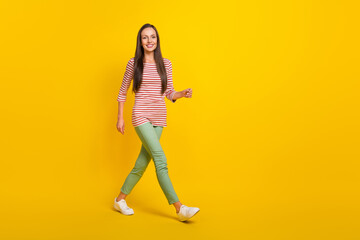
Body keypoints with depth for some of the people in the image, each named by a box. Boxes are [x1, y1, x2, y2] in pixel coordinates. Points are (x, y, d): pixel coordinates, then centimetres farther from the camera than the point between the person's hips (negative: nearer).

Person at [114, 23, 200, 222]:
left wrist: (183, 93, -12)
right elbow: (122, 92, 9)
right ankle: (179, 208, -14)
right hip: (141, 116, -4)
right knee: (160, 160, -14)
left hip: (159, 118, 4)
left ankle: (120, 199, 27)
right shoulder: (133, 63, 1)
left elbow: (169, 94, 9)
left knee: (143, 163, 8)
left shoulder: (165, 64, 8)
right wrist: (120, 118, 6)